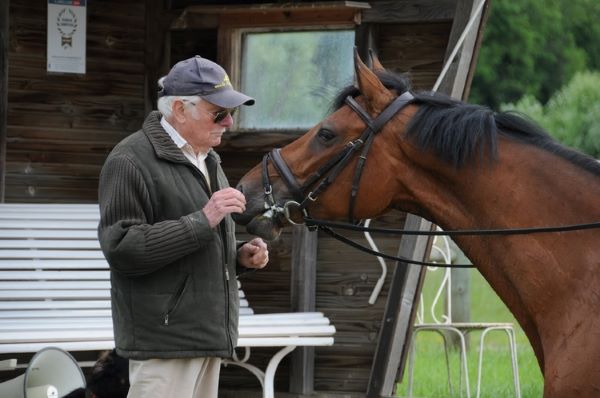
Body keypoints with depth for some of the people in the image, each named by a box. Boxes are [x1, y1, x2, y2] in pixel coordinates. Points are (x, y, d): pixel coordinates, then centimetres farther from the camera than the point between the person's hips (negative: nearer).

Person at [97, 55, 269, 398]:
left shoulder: (207, 160, 19)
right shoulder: (131, 161, -10)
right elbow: (121, 248, -19)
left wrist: (240, 256, 8)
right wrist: (202, 221, -23)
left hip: (208, 336, 9)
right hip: (165, 339, -9)